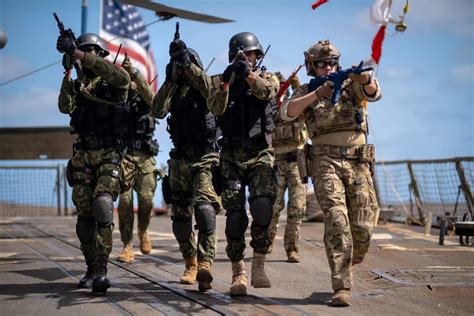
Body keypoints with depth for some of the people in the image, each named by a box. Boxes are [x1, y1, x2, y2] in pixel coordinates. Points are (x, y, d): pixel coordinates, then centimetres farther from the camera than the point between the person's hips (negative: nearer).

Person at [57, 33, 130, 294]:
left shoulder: (113, 81, 1)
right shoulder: (77, 84, 13)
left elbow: (121, 76, -24)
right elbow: (65, 107, -3)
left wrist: (77, 53, -26)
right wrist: (68, 72, -13)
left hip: (109, 155, -5)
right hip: (83, 155, 5)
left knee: (102, 205, -19)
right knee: (84, 213, 4)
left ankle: (101, 270, -19)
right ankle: (91, 268, 14)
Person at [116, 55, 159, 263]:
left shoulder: (146, 101, 9)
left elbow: (147, 92, -13)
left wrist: (133, 71, -30)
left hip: (145, 157, 0)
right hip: (123, 155, 0)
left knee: (146, 199, -9)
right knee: (125, 200, -10)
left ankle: (143, 231, 21)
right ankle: (127, 246, -5)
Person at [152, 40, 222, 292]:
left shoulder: (203, 88, -1)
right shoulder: (172, 91, 10)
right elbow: (158, 111, -6)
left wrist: (187, 64, -26)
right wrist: (169, 81, -15)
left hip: (204, 159, -5)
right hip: (179, 159, 5)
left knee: (204, 205, -25)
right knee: (181, 216, 9)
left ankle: (205, 264, -35)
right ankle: (191, 265, 25)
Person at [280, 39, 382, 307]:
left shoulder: (350, 84, 11)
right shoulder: (307, 92, 12)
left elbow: (374, 93, -10)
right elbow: (287, 112, -7)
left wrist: (365, 78, -33)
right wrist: (317, 94, -19)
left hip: (359, 162, 2)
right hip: (326, 161, -2)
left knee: (362, 229, 0)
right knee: (336, 220, -18)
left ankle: (346, 267, 29)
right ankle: (342, 287, -19)